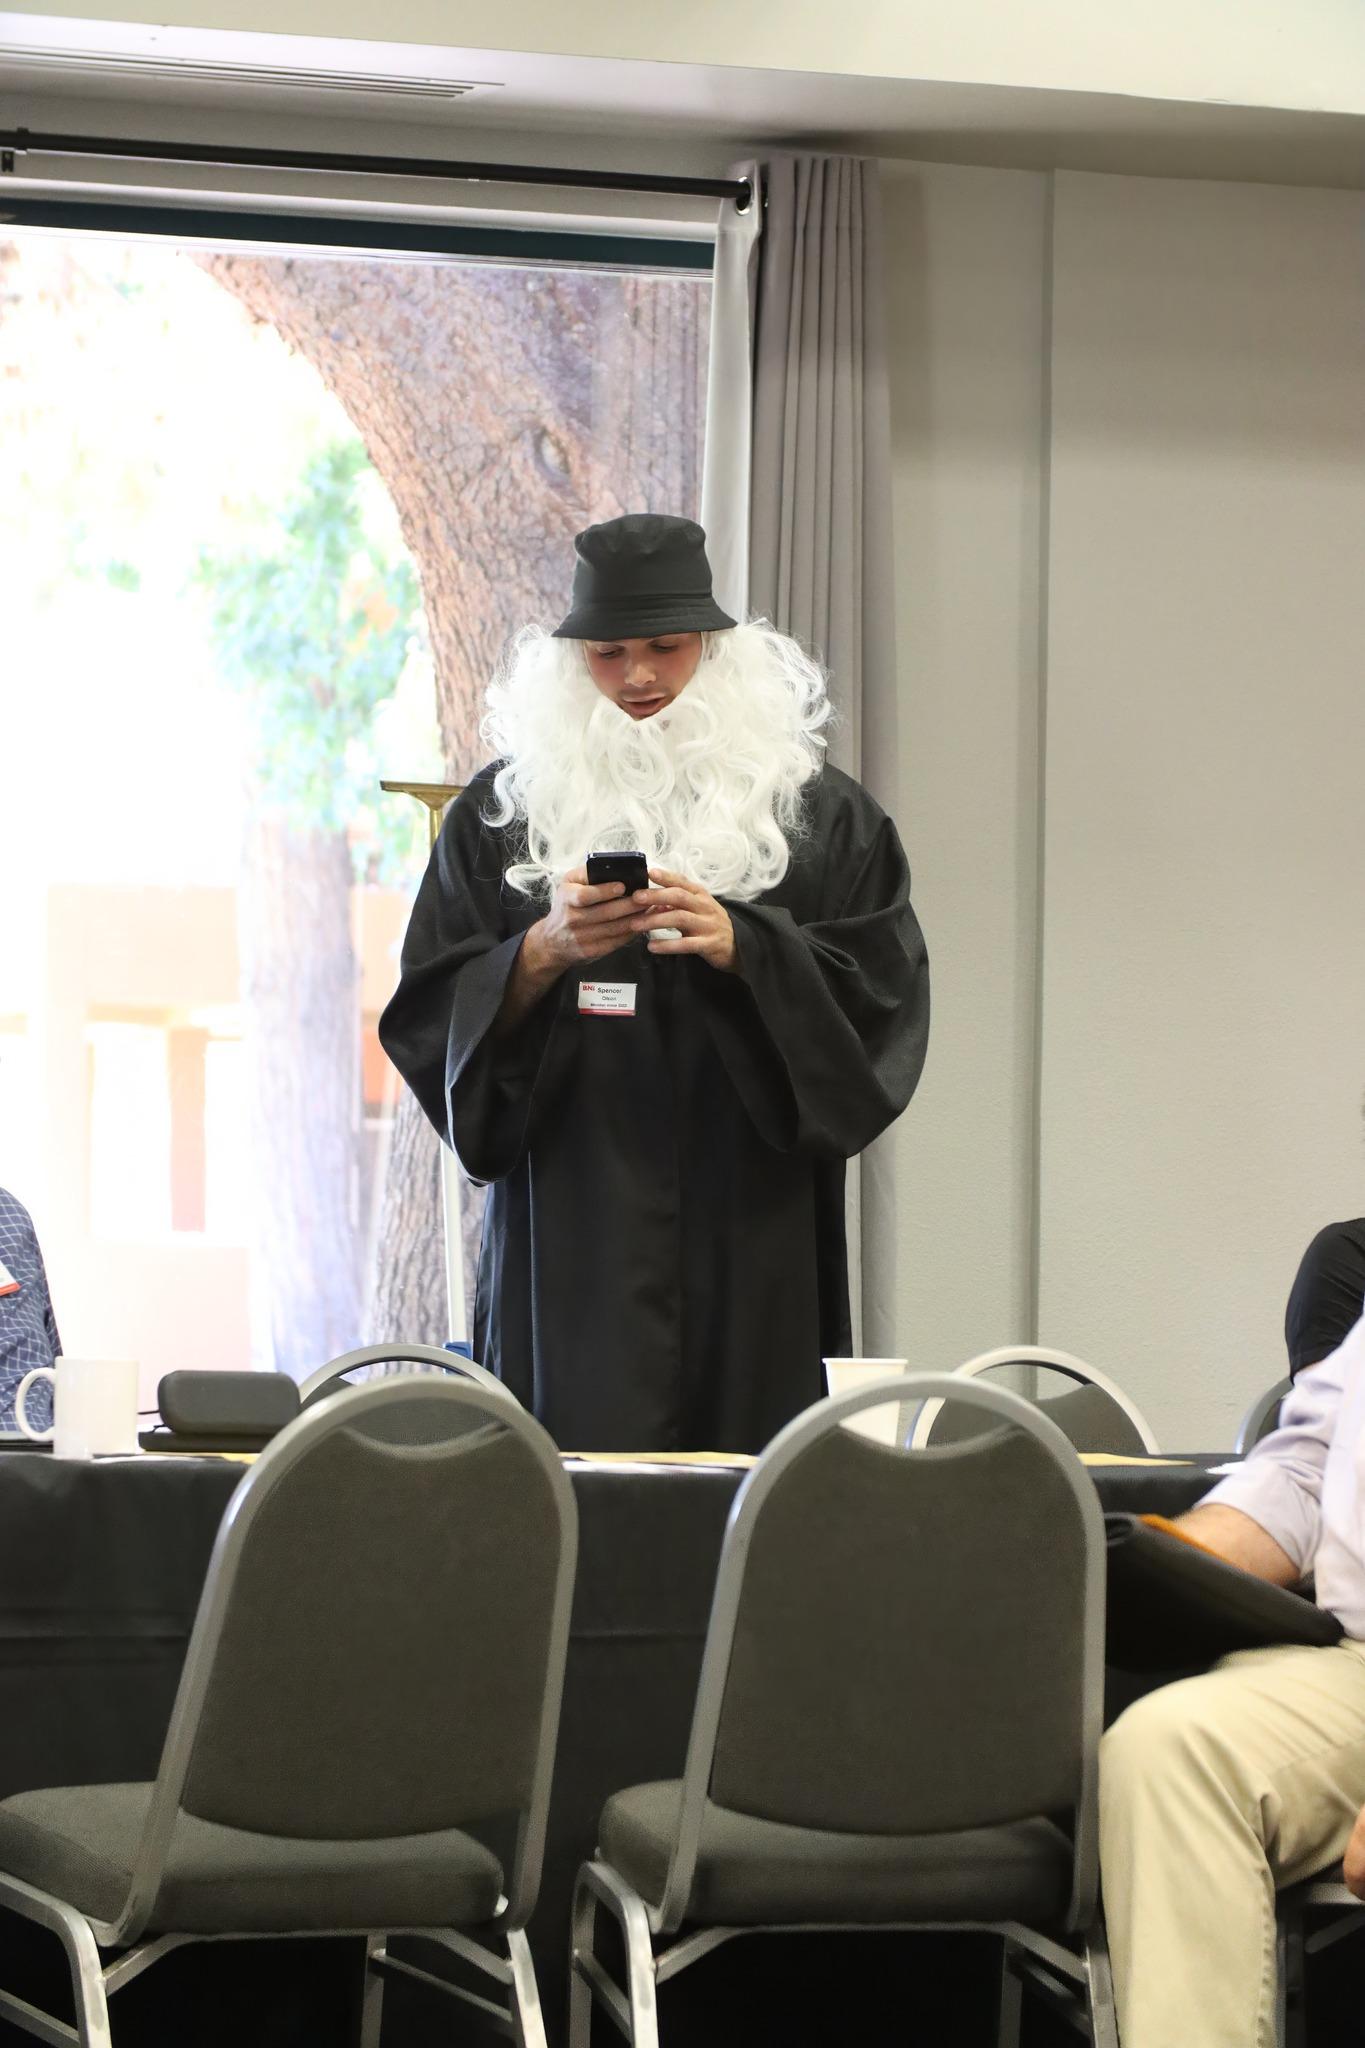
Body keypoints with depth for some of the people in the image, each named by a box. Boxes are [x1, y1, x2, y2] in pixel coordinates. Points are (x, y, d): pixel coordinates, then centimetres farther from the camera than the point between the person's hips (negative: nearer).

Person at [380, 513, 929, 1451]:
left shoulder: (821, 812, 7)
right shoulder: (502, 811, 9)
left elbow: (880, 997, -1)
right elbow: (429, 1015, 5)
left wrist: (737, 945, -16)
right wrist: (543, 952, -13)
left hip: (750, 1245, 0)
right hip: (570, 1241, 0)